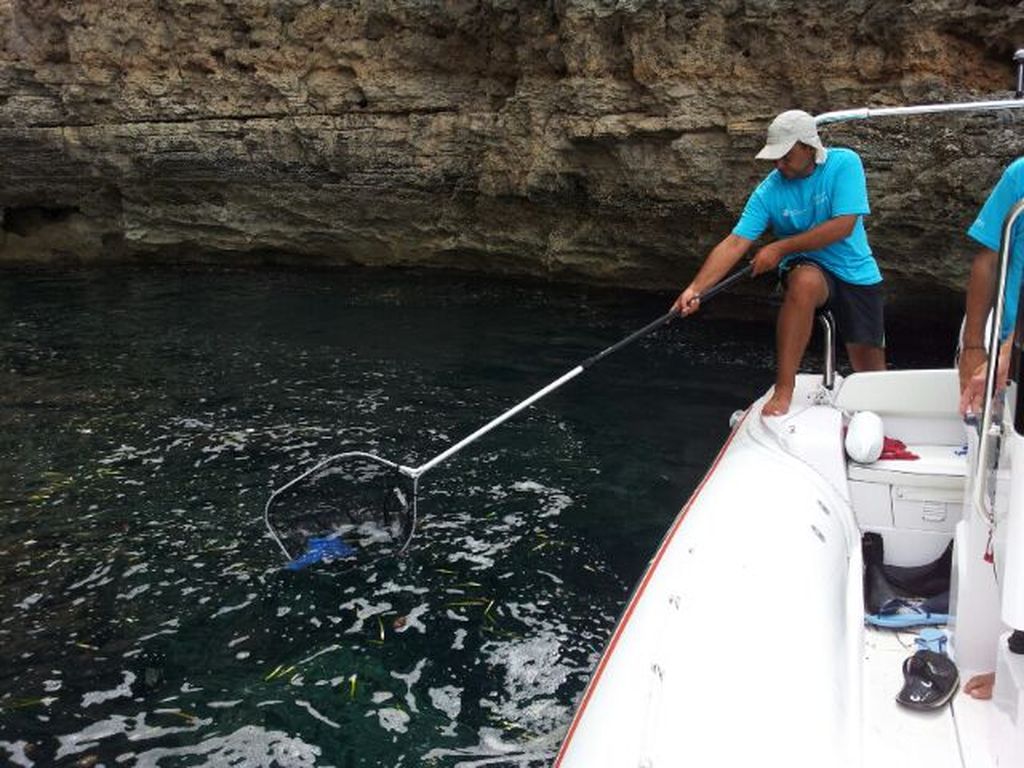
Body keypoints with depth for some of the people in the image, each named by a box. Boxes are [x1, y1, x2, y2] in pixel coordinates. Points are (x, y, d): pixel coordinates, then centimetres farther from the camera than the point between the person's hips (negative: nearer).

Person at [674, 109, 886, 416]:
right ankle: (783, 391, -37)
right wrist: (695, 288, -29)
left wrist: (780, 248, -21)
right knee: (804, 281, -39)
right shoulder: (768, 192, -10)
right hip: (808, 267, -1)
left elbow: (843, 226, -21)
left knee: (870, 367, -1)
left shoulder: (844, 163, -13)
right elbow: (735, 243, -17)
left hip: (857, 272, 1)